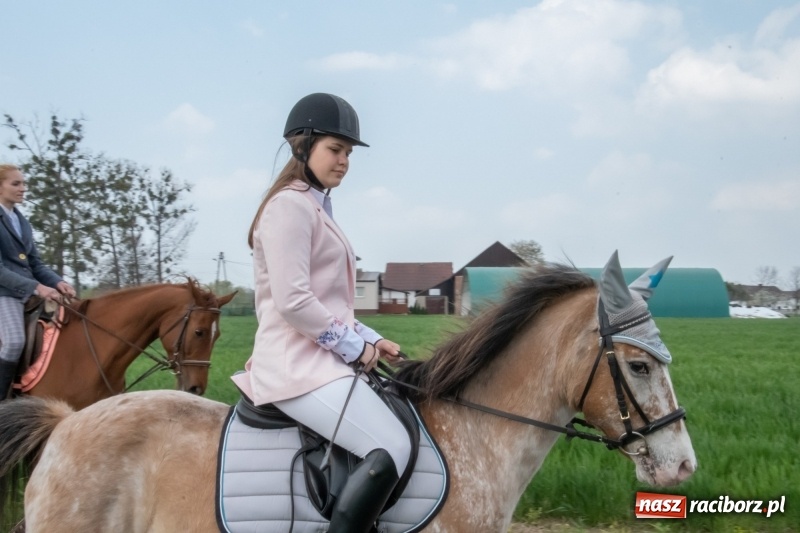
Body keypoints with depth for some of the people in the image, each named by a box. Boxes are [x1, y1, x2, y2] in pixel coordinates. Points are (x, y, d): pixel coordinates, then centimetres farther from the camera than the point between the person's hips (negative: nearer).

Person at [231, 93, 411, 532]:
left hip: (318, 359, 10)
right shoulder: (290, 206, -11)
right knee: (392, 448, -22)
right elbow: (292, 302, -21)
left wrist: (369, 339, 11)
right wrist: (354, 347, -12)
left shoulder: (316, 208, 20)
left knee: (407, 424, 15)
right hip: (297, 364, -10)